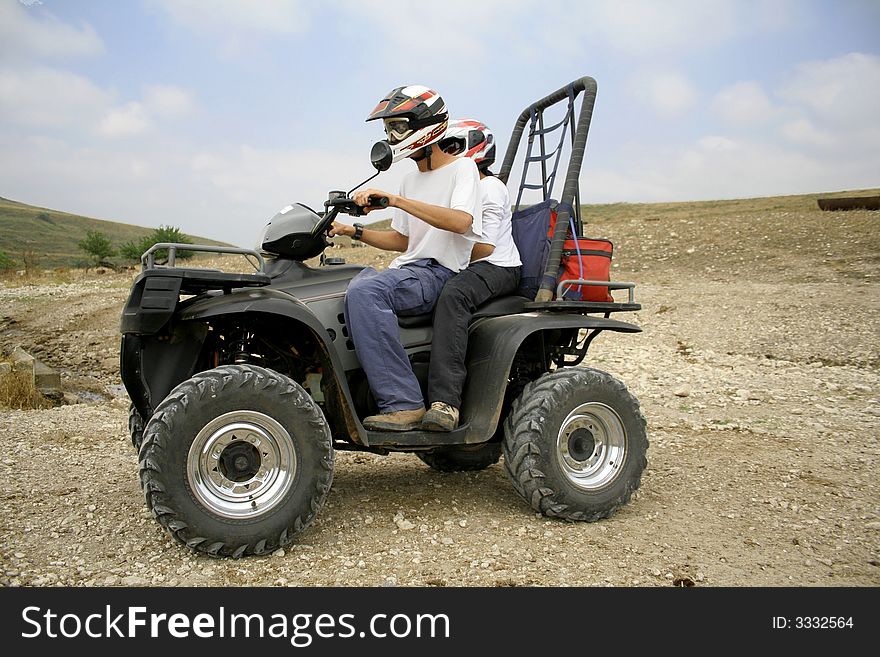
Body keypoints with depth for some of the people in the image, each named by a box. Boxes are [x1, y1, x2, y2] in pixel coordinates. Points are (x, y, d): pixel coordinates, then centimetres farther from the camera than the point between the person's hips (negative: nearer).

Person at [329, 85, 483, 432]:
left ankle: (403, 403, -32)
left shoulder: (462, 169, -2)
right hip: (407, 272, 8)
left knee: (364, 291, -33)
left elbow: (460, 222, -23)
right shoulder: (411, 180, 22)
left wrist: (395, 200, -28)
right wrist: (356, 232, 8)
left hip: (438, 273, -8)